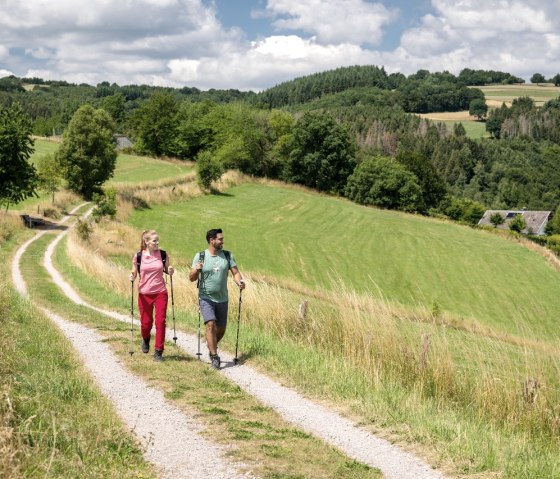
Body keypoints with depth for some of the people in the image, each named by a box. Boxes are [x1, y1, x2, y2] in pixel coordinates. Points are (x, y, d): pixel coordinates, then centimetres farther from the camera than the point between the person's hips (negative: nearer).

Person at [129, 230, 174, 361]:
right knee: (146, 322, 6)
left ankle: (158, 351, 5)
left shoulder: (163, 255, -2)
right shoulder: (138, 256, -5)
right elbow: (134, 273, 7)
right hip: (144, 294, 0)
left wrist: (170, 271, -10)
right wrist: (132, 277, -15)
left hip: (160, 293, 0)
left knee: (160, 322, -5)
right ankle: (145, 339, 40)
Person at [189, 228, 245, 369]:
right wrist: (196, 270, -23)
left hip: (222, 299, 3)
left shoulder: (227, 256, 4)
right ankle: (214, 356, -13)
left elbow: (235, 272, 1)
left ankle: (212, 346, 39)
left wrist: (240, 282, -20)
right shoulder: (200, 256, -3)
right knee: (210, 324, -19)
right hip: (206, 298, -3)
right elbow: (191, 278, -2)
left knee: (221, 329, 10)